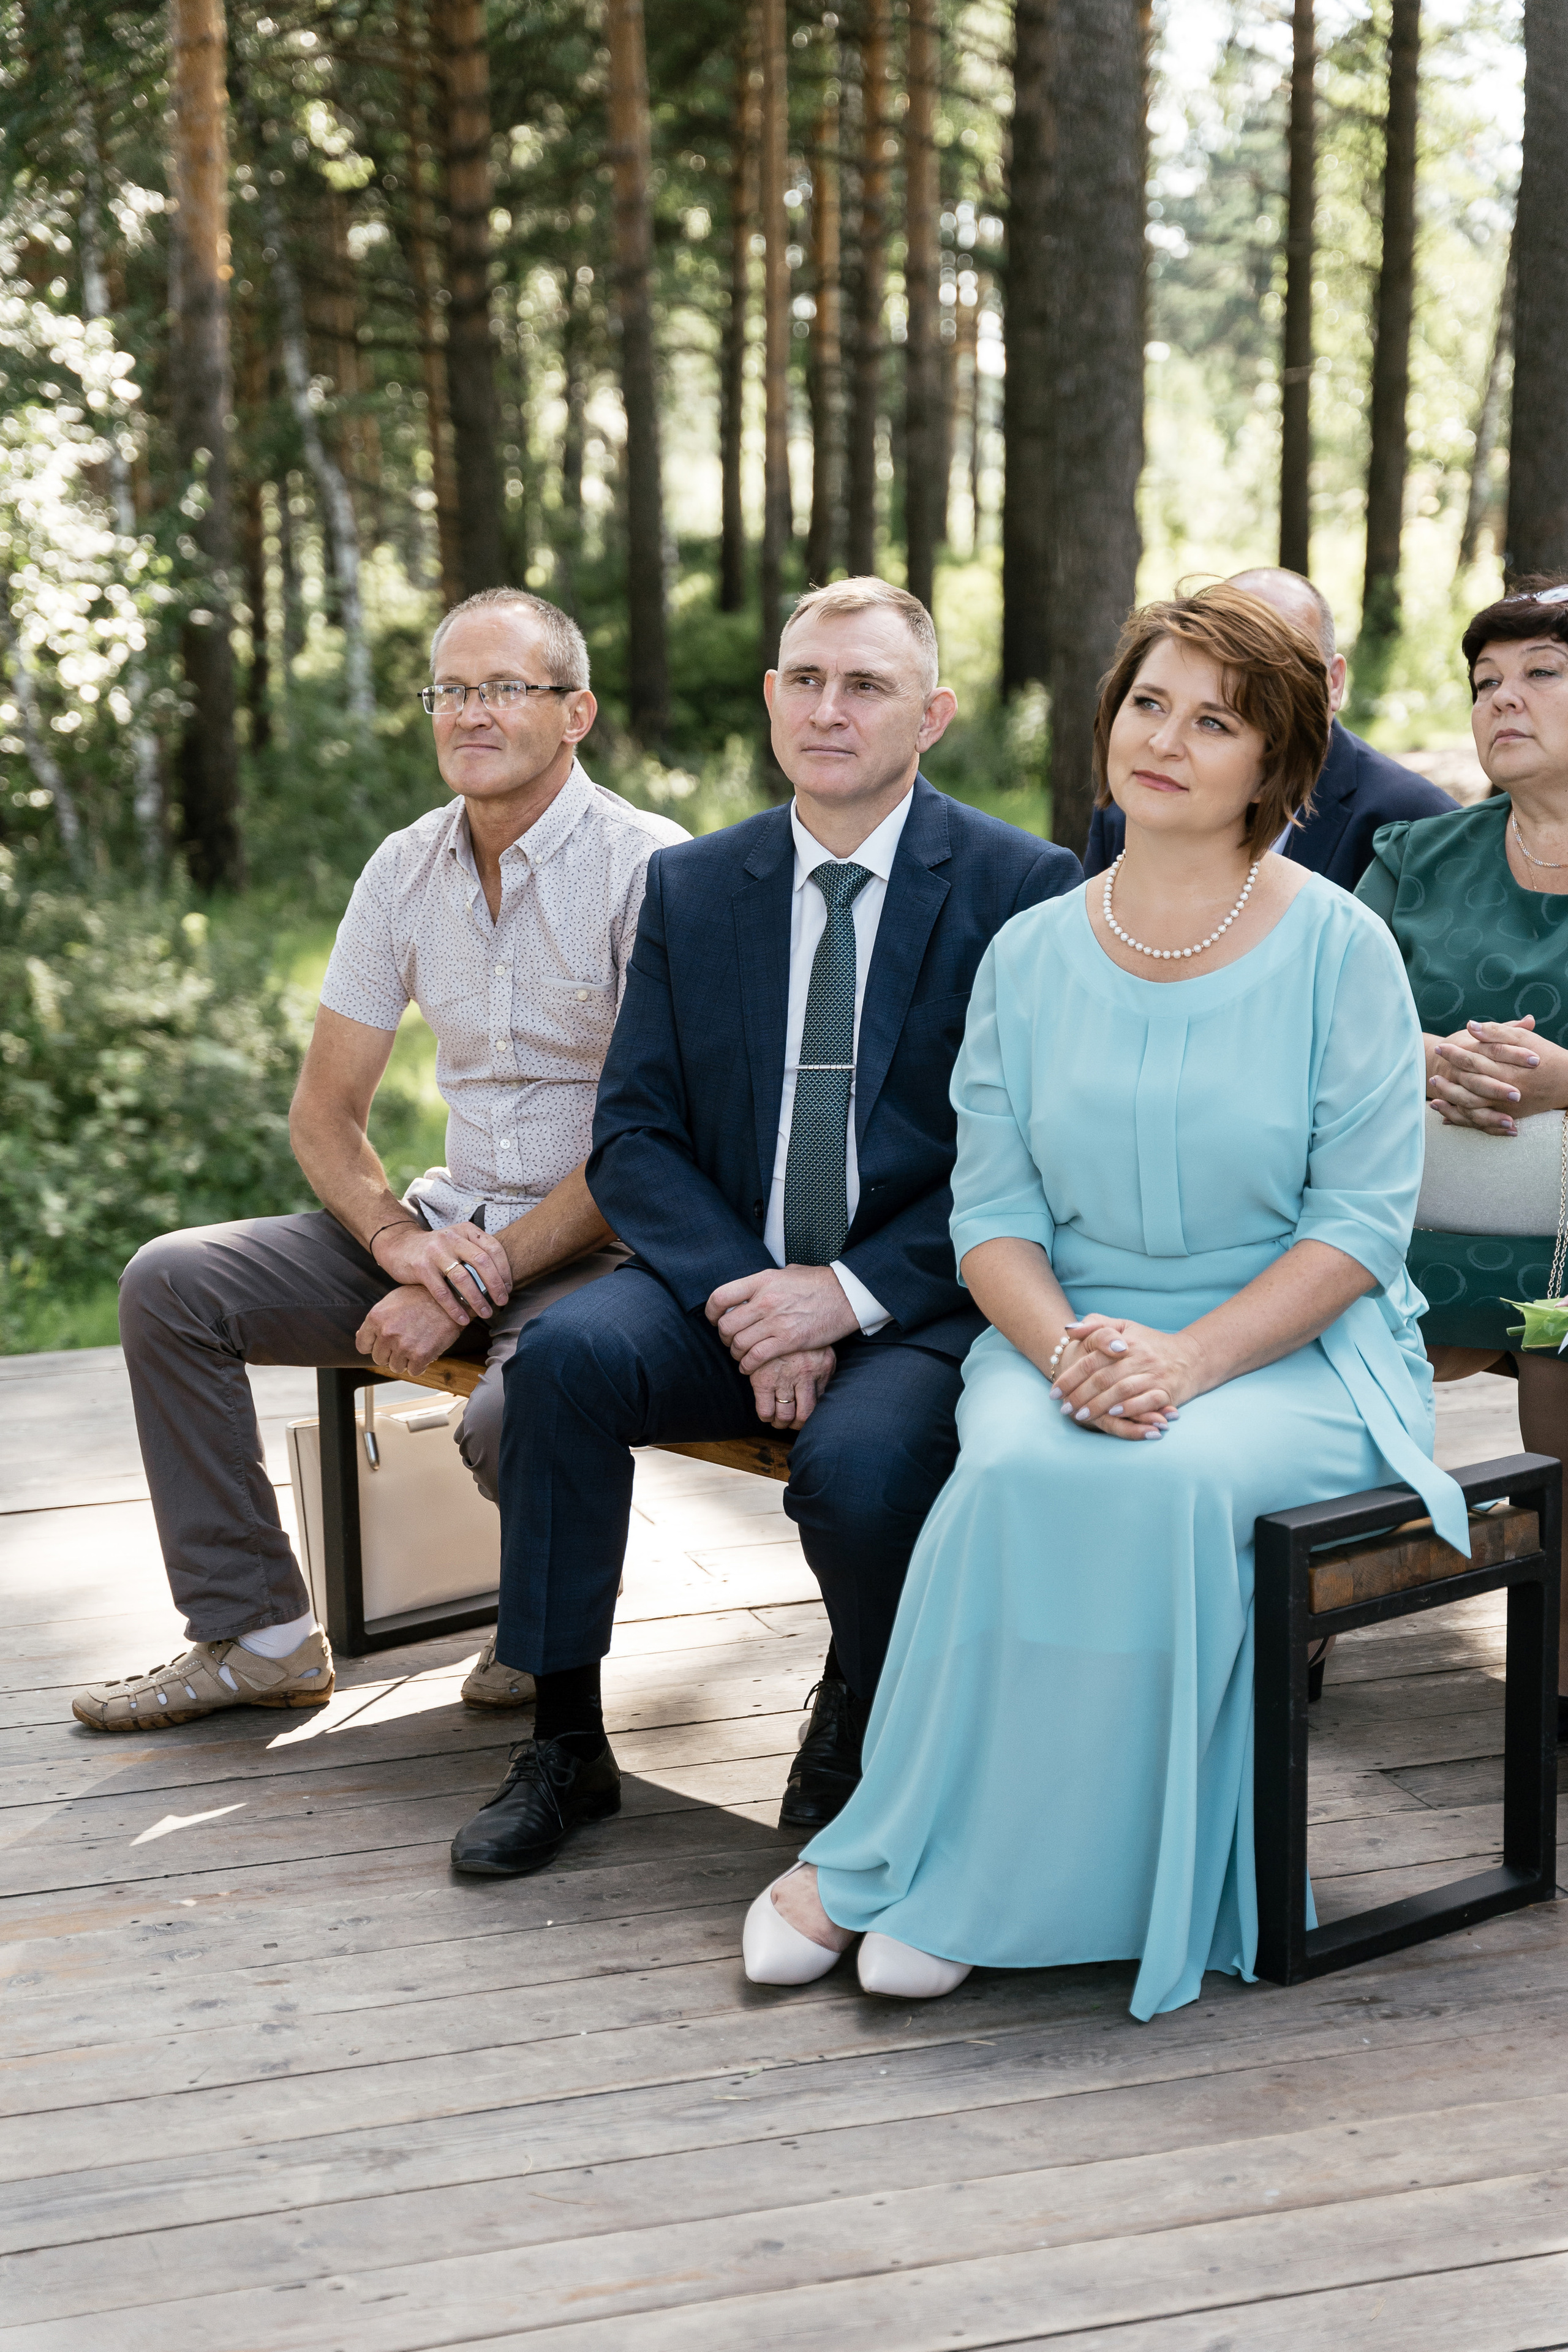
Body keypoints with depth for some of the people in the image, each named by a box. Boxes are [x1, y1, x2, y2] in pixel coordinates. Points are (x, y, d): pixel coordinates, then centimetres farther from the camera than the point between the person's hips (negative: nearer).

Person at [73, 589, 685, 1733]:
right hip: (451, 1220, 7)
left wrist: (479, 1277, -21)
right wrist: (401, 1242, -12)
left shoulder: (649, 867, -13)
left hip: (600, 1245, -6)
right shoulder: (407, 868, 6)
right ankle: (258, 1635, 1)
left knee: (518, 1414, -36)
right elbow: (325, 1110, 9)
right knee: (170, 1283, -7)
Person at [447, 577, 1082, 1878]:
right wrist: (739, 1296, -14)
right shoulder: (689, 887, 9)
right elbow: (633, 1135, 4)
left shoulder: (1023, 887, -3)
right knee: (566, 1353, -26)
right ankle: (564, 1741, -12)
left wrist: (852, 1292, -18)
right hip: (725, 1279, 4)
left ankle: (862, 1722, 3)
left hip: (927, 1301, -3)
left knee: (856, 1463, -32)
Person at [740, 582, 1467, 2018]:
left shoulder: (1338, 948, -2)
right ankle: (884, 1862, -18)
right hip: (1071, 1329, 2)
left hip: (1295, 1350, -2)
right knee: (1019, 1468, -31)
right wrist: (1067, 1350, -17)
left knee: (1167, 1479, -33)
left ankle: (901, 1870, -19)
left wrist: (1186, 1361, -20)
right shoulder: (1031, 956, 8)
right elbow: (992, 1211, 5)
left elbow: (1361, 1221, -7)